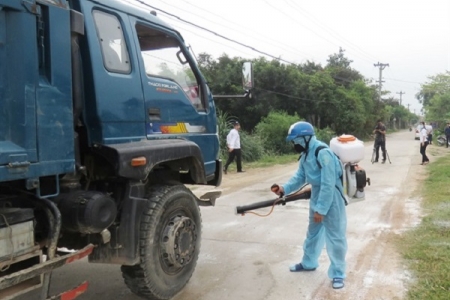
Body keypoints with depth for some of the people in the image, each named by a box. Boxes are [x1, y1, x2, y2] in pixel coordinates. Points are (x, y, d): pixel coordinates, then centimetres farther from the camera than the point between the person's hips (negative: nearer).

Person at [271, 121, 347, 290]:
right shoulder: (306, 154, 3)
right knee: (313, 232, 22)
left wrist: (321, 209, -26)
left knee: (334, 237, 1)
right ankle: (309, 263, 40)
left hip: (331, 198, -9)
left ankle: (338, 274, 16)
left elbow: (328, 185, -28)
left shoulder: (323, 153, -27)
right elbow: (300, 177, 9)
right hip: (316, 196, 9)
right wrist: (285, 189, -5)